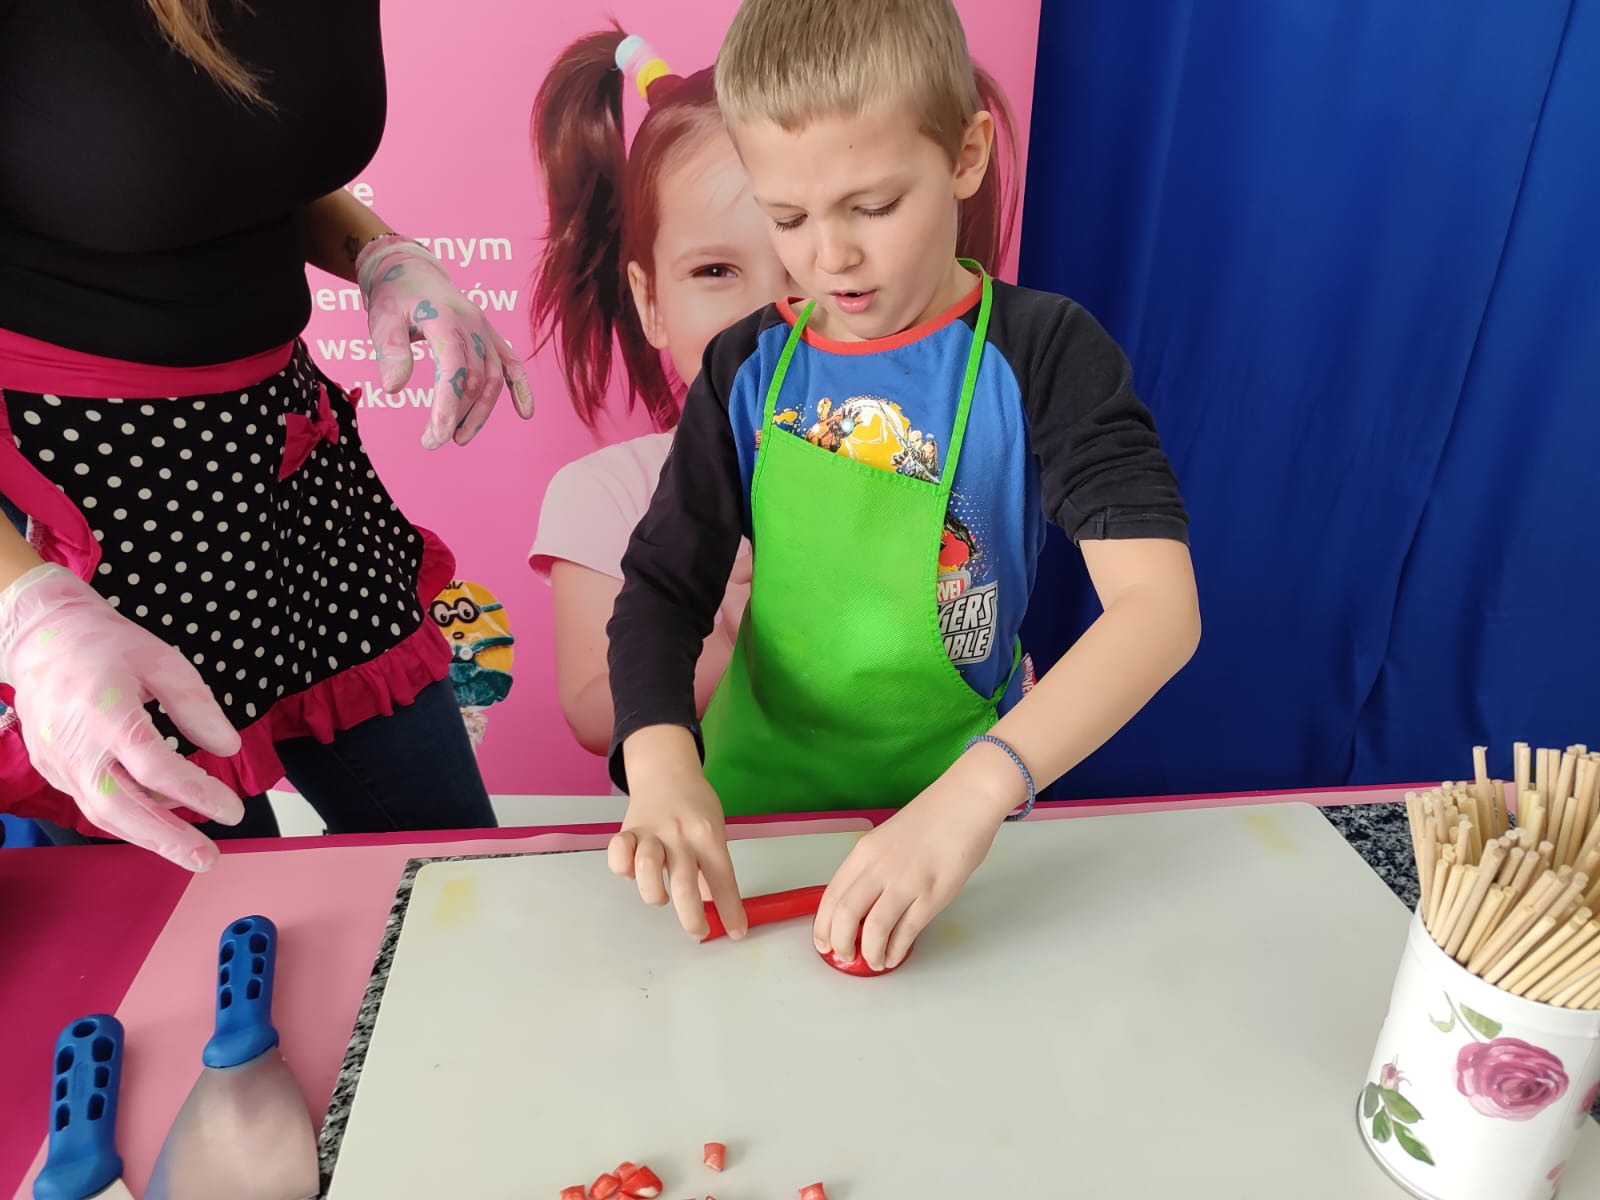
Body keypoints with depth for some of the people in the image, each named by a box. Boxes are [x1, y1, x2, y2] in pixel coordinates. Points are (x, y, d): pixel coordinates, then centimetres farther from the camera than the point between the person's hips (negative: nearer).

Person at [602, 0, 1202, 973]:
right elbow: (663, 587, -4)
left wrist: (975, 792, -37)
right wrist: (660, 757, -23)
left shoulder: (1043, 353, -13)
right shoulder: (750, 370, -2)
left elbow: (1160, 606, -23)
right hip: (755, 801, 2)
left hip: (955, 797, -1)